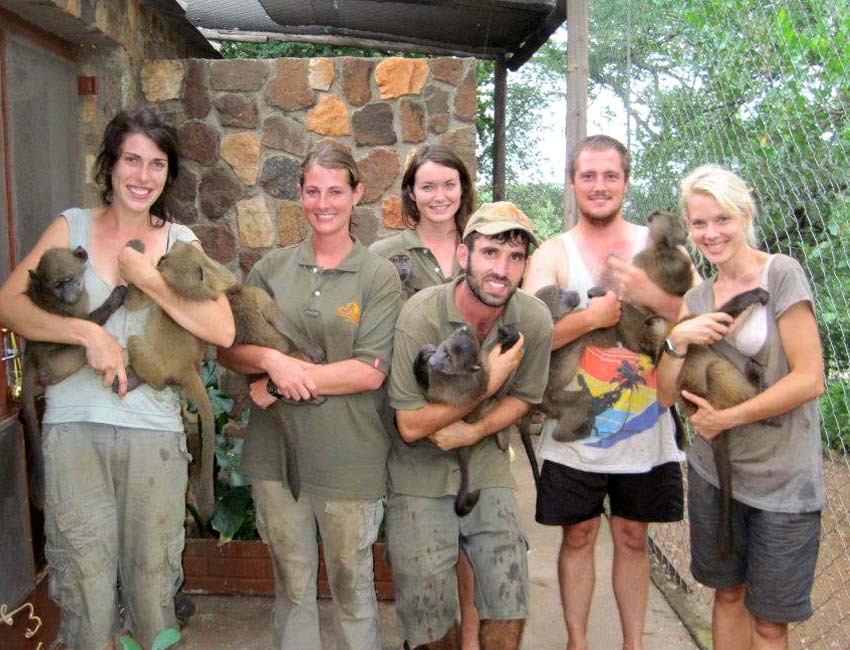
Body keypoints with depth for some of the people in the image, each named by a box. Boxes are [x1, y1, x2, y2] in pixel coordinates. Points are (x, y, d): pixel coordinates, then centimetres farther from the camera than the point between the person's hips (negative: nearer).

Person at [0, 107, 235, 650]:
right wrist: (89, 333, -16)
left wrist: (149, 279, -11)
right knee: (83, 579, 8)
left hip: (155, 428, 1)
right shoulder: (72, 228, 4)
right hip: (74, 426, 0)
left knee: (152, 575, 12)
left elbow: (222, 331, -7)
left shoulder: (180, 241, 5)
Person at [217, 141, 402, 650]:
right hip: (275, 451, 3)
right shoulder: (272, 268, 5)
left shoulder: (379, 276, -4)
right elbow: (228, 348, 4)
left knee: (352, 583, 14)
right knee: (292, 583, 17)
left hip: (348, 455, -2)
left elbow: (371, 372, -12)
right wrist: (271, 360, -17)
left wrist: (286, 382, -15)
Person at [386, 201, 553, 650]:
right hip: (419, 474, -3)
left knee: (509, 599, 6)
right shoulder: (421, 316, -22)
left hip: (486, 466, 3)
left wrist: (474, 431, -13)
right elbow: (410, 426, -18)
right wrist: (487, 384, -24)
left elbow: (522, 397, 5)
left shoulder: (535, 320, -11)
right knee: (429, 611, 3)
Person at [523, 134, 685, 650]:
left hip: (645, 429, 2)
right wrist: (594, 315, -24)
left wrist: (649, 294, -21)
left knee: (632, 539, 16)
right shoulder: (553, 255, -3)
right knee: (578, 537, 13)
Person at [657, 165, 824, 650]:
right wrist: (678, 340, -14)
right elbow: (668, 395, 3)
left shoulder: (782, 274, -11)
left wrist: (726, 418, -14)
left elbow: (810, 379, -17)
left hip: (782, 480, -5)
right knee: (728, 593, 20)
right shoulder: (697, 299, 5)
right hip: (713, 471, 5)